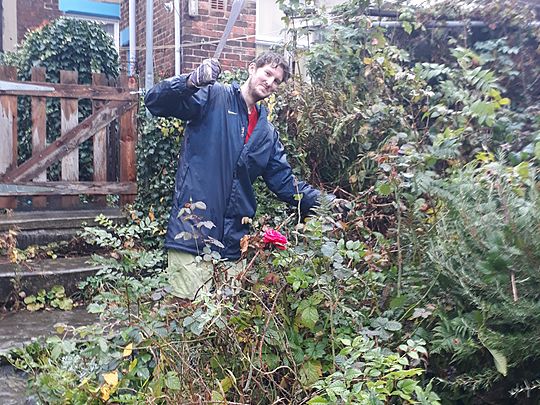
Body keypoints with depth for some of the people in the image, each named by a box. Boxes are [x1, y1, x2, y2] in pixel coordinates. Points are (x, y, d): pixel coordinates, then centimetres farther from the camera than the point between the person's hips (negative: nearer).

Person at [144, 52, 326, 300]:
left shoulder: (268, 133, 20)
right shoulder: (213, 97, 0)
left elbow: (284, 181, 19)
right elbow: (155, 102, -10)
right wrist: (191, 82, -29)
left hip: (233, 244, 6)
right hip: (192, 231, -6)